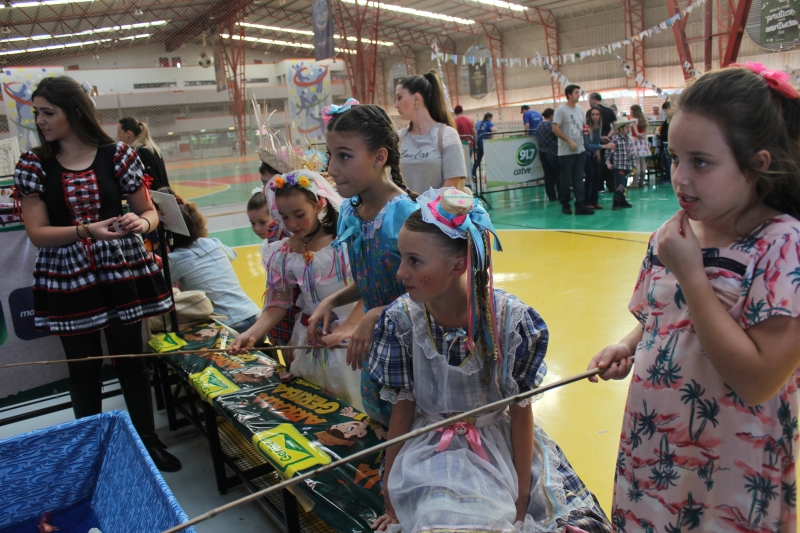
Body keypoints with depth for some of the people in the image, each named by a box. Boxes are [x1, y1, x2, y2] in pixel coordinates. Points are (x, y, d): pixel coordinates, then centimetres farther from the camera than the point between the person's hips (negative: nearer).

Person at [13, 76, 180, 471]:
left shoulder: (117, 155, -4)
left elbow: (149, 211, 2)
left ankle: (148, 440, 26)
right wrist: (87, 230, -24)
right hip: (67, 277, 1)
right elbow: (37, 233, -8)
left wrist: (142, 222, -22)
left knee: (130, 358, 9)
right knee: (84, 366, 11)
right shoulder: (33, 164, -2)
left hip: (121, 271, 0)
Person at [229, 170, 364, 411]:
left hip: (351, 337, -3)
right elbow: (278, 304, 5)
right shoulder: (283, 255, 2)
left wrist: (347, 329, -28)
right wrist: (251, 334, -10)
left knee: (354, 405, 4)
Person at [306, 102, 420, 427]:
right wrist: (331, 302, -2)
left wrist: (376, 315, -25)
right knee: (377, 420, 23)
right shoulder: (348, 212, 0)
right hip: (372, 341, 7)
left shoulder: (406, 213, -23)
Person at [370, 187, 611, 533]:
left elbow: (520, 410, -9)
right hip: (429, 450, 0)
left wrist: (522, 497, -3)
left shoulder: (512, 320, -20)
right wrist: (389, 489, 1)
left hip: (498, 449, 1)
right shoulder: (401, 319, -16)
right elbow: (402, 408, -6)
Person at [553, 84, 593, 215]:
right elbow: (555, 129, -14)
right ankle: (565, 205, 14)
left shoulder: (580, 110, 13)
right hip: (566, 151, -6)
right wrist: (569, 141, -18)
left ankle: (580, 205, 3)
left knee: (579, 178, 3)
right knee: (565, 179, 2)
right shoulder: (561, 110, -8)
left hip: (580, 150, 6)